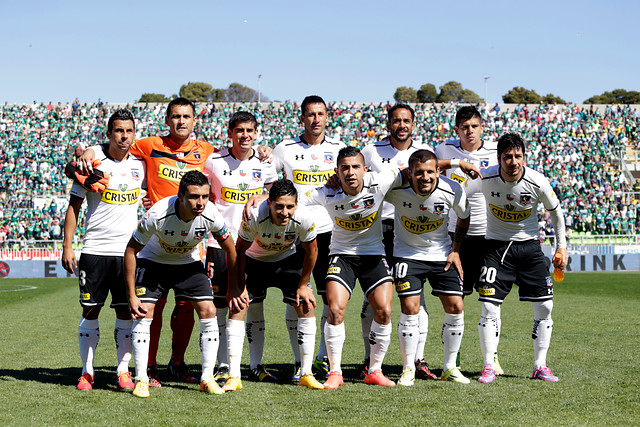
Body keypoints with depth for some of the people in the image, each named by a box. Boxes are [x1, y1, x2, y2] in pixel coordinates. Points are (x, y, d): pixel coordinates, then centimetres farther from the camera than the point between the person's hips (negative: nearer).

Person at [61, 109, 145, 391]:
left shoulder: (140, 163, 6)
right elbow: (74, 205, 0)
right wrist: (67, 246, -5)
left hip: (128, 250, 2)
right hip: (94, 249, -2)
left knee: (126, 311, 1)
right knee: (90, 311, 2)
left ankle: (123, 370, 10)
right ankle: (87, 371, 11)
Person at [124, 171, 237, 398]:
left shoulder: (211, 215, -28)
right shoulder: (157, 215, -35)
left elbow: (229, 249, -8)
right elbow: (131, 250, -22)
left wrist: (235, 288, -3)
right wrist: (131, 295, -22)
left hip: (188, 263, 2)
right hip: (153, 261, -2)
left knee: (208, 311, -10)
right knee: (143, 314, -15)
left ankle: (207, 378, 0)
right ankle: (141, 380, -5)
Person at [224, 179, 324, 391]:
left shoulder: (304, 220, -31)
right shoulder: (254, 218, -36)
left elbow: (311, 251, -10)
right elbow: (239, 250, -17)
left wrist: (303, 285, -4)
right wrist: (240, 286, -14)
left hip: (287, 259, 2)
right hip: (254, 260, -1)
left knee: (306, 306, -10)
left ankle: (306, 374, 0)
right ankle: (234, 377, -10)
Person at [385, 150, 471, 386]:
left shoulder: (452, 190, -18)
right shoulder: (396, 189, -23)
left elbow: (464, 217, 3)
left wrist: (455, 251, 0)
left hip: (441, 255, 2)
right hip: (407, 253, -2)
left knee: (455, 308, -4)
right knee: (410, 309, -13)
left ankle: (450, 368, 13)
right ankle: (408, 369, 2)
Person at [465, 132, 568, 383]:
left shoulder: (537, 182, -15)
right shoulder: (485, 179, -16)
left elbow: (555, 211, 4)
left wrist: (561, 247, 6)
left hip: (529, 246, 1)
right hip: (496, 247, -1)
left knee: (545, 306, -3)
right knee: (489, 307, -11)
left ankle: (540, 366, 8)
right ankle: (489, 366, -1)